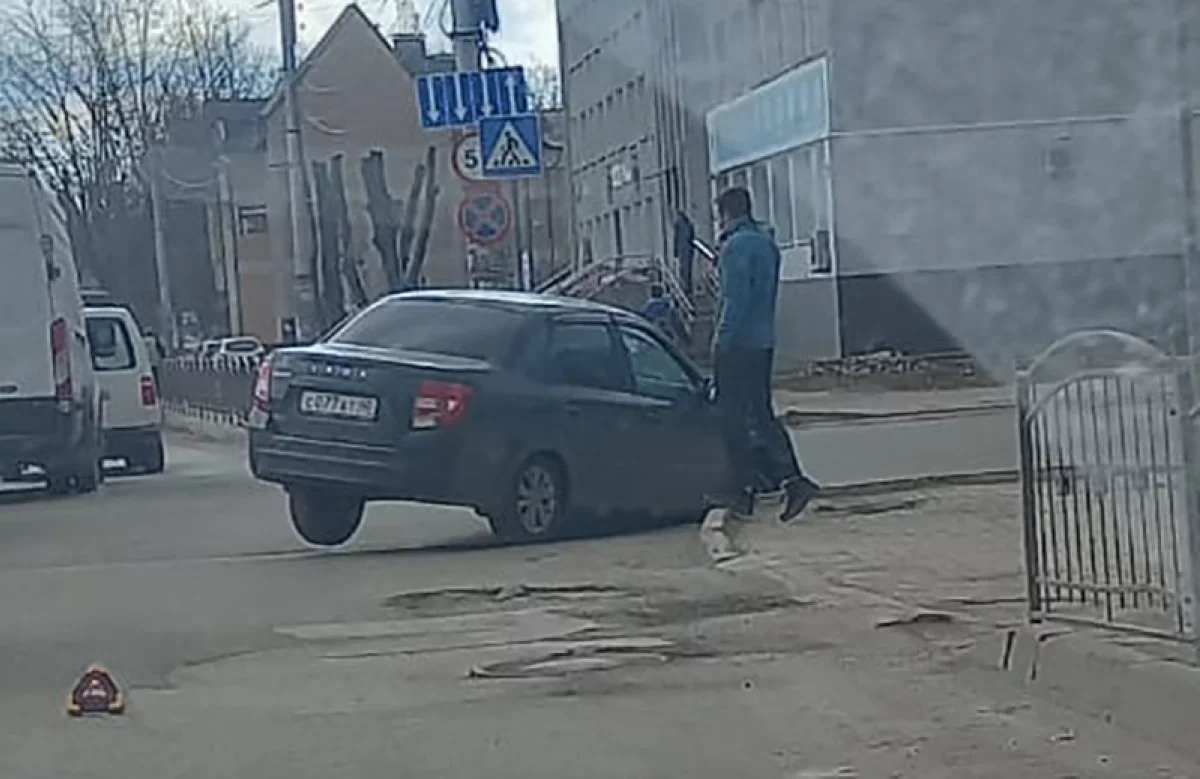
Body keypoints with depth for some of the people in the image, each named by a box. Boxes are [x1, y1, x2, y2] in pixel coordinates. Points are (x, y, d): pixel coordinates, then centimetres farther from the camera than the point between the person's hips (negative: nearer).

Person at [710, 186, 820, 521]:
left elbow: (736, 298, -20)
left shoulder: (737, 245, -14)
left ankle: (740, 489, 4)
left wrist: (722, 338, -17)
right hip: (763, 342, 9)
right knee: (761, 414, 11)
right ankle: (792, 479, 0)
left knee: (733, 417, 0)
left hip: (738, 343, -9)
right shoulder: (766, 242, 14)